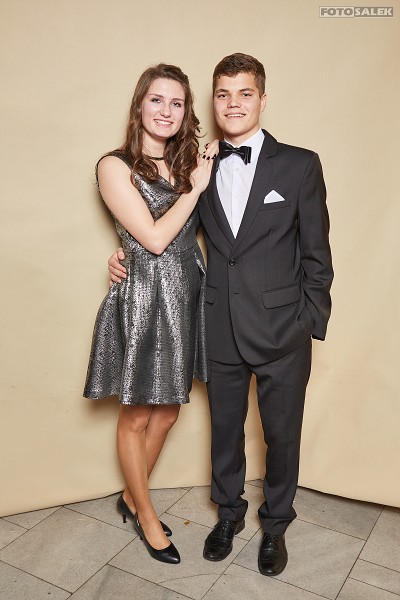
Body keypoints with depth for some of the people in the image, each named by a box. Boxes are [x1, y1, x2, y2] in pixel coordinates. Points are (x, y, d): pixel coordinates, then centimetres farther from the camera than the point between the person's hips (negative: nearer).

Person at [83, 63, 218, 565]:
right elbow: (155, 237, -14)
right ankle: (146, 514, 35)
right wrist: (195, 187, -9)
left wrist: (207, 171, 3)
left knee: (166, 412, 17)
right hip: (144, 301, -6)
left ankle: (131, 497, 41)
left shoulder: (187, 163, 11)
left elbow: (196, 229, 8)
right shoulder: (116, 166, -8)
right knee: (137, 416, 11)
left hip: (187, 297, 7)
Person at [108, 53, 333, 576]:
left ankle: (275, 524, 40)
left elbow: (316, 255, -3)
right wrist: (126, 254, 1)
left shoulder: (300, 165, -4)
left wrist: (311, 324, -6)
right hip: (221, 332, 3)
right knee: (224, 430, 18)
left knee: (282, 435, 14)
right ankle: (229, 512, 45)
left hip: (281, 334, -2)